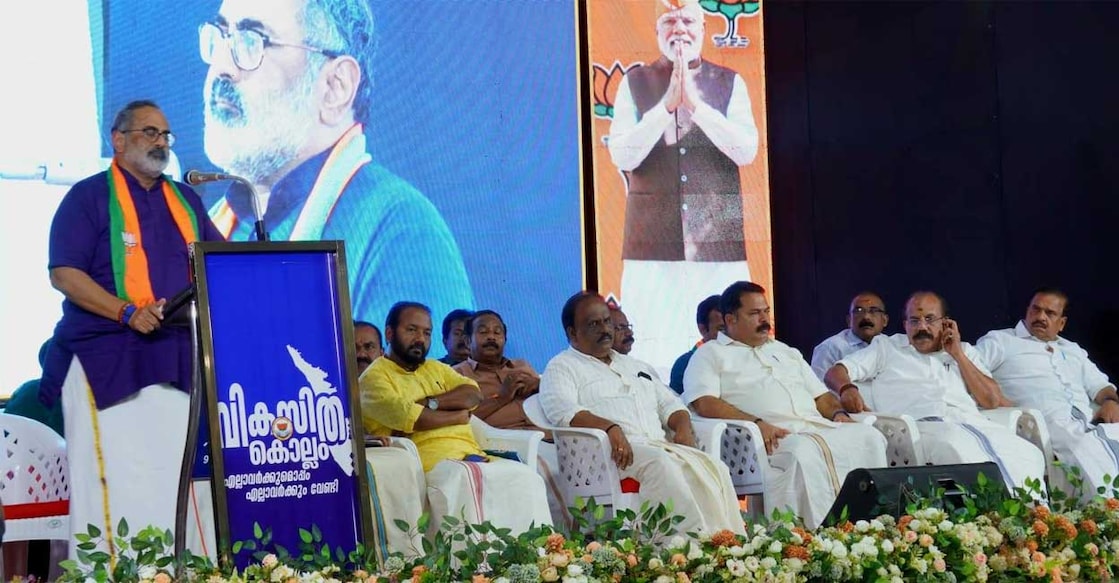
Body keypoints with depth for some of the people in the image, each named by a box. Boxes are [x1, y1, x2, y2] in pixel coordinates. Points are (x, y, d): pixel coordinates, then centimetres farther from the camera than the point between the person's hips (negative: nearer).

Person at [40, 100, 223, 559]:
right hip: (107, 359, -5)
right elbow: (64, 273, -7)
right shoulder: (89, 196, 2)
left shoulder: (185, 200, 19)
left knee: (175, 475, 2)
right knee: (113, 477, -10)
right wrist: (127, 312, -18)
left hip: (177, 359, 5)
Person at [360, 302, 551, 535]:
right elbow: (407, 417, -13)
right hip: (428, 459, -7)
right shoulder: (374, 377, 5)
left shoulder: (436, 369, 28)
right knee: (462, 480, -38)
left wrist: (430, 403, -6)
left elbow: (473, 394, 10)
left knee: (525, 477, -17)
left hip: (471, 454, 7)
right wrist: (458, 415, 2)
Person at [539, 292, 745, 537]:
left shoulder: (635, 366, 32)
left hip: (660, 445, 6)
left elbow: (669, 404, 30)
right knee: (660, 464, -37)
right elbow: (563, 411, -9)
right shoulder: (562, 367, 11)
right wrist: (609, 428, -26)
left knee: (715, 469, -21)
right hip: (612, 451, -6)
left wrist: (683, 427, 5)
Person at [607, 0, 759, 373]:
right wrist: (666, 105, -14)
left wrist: (695, 104, -14)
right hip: (654, 242, -1)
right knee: (653, 352, -4)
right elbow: (622, 157, -4)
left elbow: (746, 151, -5)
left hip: (718, 242, 1)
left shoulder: (730, 84, 7)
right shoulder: (636, 83, 6)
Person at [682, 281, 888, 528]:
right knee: (804, 452, -40)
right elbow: (704, 403, -4)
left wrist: (838, 413, 8)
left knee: (869, 437, -22)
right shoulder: (711, 355, 14)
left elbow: (821, 396, 34)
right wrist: (756, 423, -18)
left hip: (819, 427, 6)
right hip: (770, 435, -6)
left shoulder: (786, 352, 35)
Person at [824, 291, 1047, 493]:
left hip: (972, 422, 4)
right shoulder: (886, 347, 26)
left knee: (1028, 456, -28)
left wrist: (957, 354, 15)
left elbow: (993, 401, 17)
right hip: (922, 425, -3)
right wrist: (847, 389, -10)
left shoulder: (964, 351, 31)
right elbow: (835, 373, 15)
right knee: (960, 452, -40)